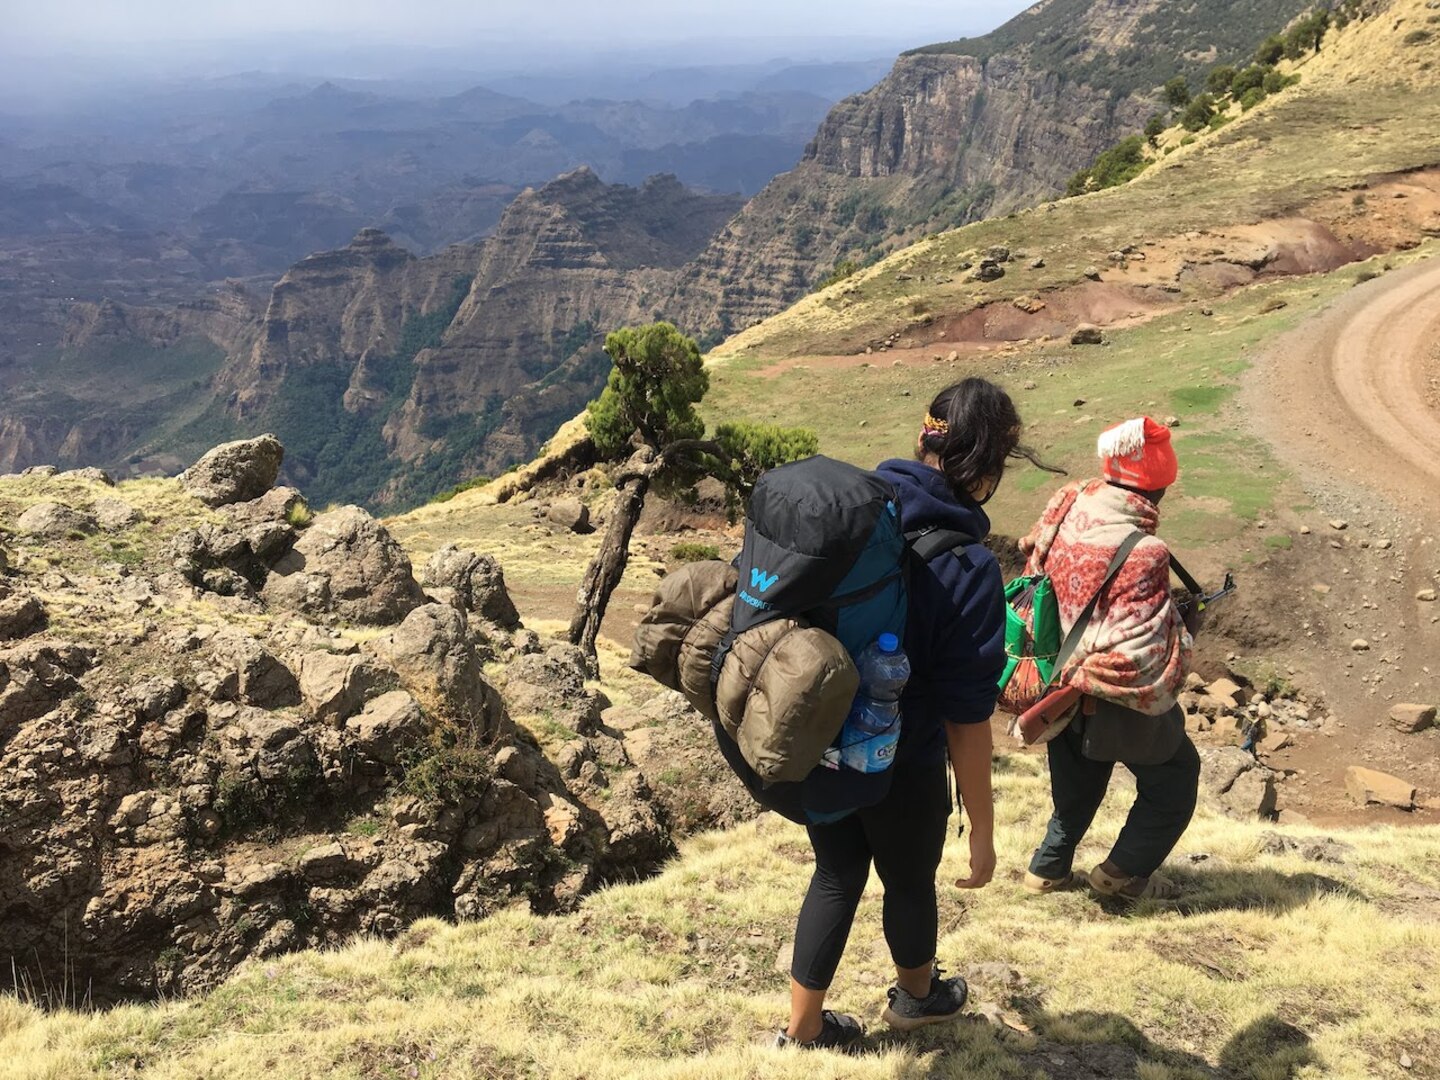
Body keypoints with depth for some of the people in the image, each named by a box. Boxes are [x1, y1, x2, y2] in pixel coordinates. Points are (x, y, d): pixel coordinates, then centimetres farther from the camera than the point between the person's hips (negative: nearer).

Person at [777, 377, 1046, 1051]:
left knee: (836, 876, 24)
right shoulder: (968, 569, -25)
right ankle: (917, 995, 52)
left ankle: (803, 1030, 36)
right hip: (900, 767, -4)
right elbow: (966, 718, -22)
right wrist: (982, 828, -11)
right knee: (910, 881, 24)